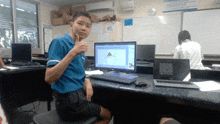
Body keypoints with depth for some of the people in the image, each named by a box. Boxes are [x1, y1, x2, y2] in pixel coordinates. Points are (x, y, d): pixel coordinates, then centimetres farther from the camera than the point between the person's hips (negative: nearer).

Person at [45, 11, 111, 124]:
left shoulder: (80, 48, 11)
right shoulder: (59, 42, -14)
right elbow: (49, 78, -23)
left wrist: (86, 82, -4)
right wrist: (72, 53, -29)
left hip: (81, 96, 8)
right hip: (70, 102, -8)